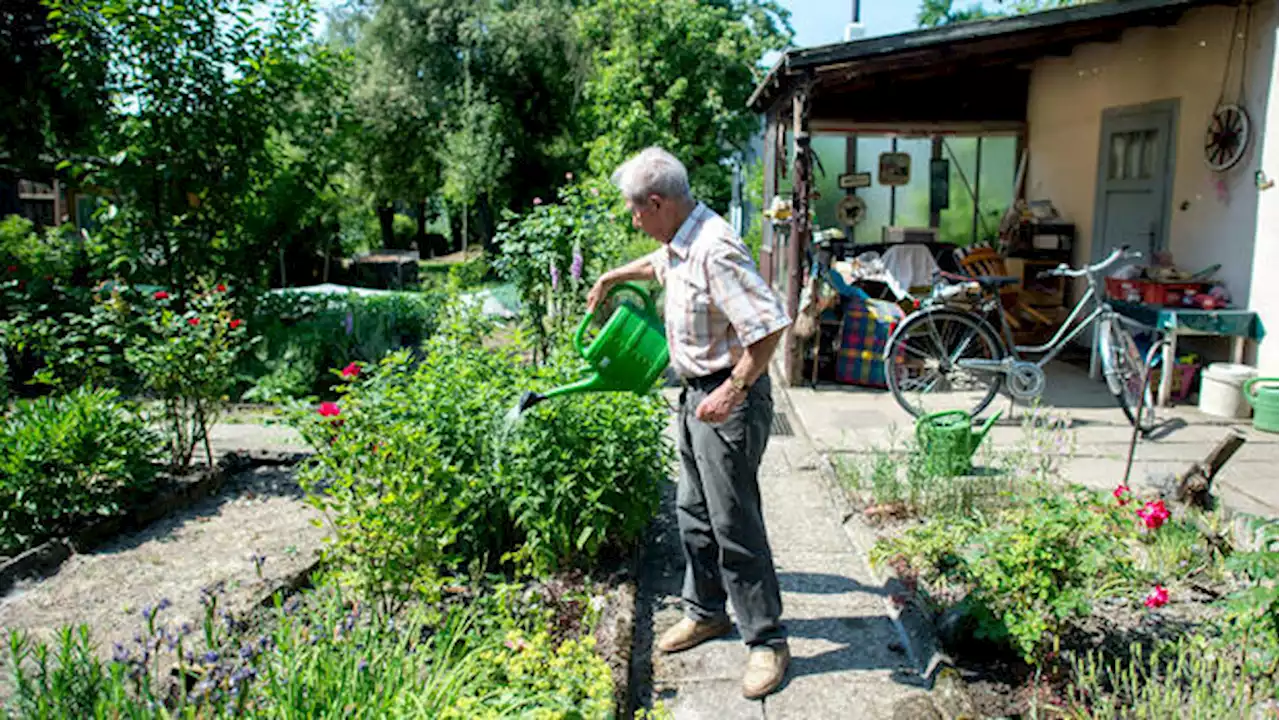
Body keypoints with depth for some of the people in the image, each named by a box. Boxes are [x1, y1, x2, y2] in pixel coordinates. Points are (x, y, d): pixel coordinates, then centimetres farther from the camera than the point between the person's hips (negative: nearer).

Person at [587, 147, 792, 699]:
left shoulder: (715, 251, -25)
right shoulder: (679, 244, 7)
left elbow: (770, 325, -30)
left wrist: (733, 390, -29)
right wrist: (611, 278, 37)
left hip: (728, 401, -10)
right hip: (696, 394, 10)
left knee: (734, 524, -3)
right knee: (693, 513, 18)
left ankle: (767, 642, 11)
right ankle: (706, 612, 35)